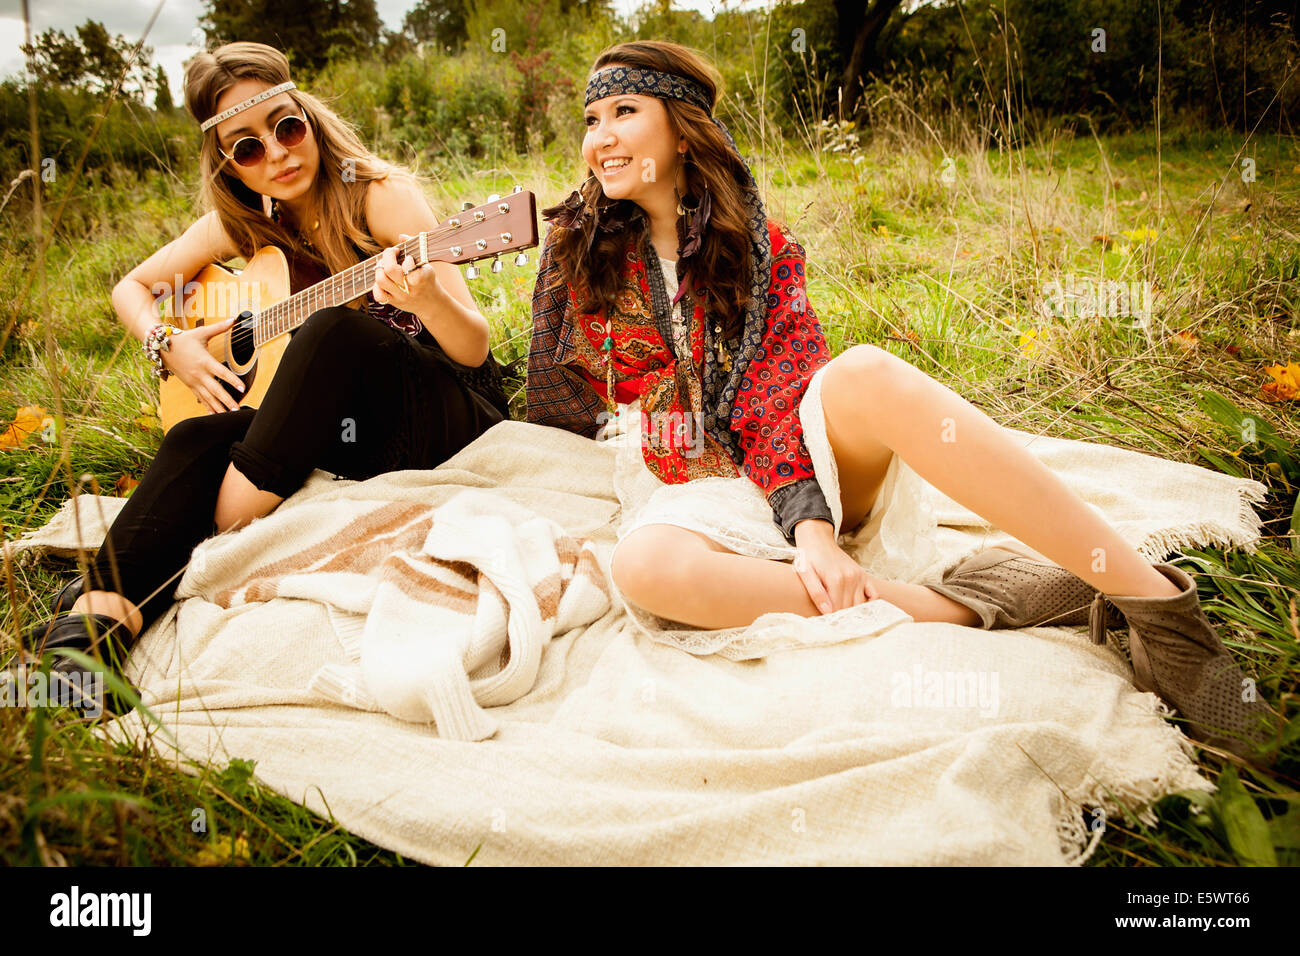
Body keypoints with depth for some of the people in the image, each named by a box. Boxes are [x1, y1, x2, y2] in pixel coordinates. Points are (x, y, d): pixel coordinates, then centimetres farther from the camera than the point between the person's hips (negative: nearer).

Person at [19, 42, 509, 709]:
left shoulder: (381, 196, -12)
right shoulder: (245, 222, 4)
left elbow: (474, 350, -18)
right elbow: (132, 288, 16)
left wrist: (427, 301, -41)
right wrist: (170, 348, -5)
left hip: (446, 417, -4)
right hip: (327, 424, 5)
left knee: (332, 330, -32)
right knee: (198, 438, -21)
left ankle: (215, 550, -25)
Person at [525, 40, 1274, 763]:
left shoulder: (757, 244, 6)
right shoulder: (573, 248, 6)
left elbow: (777, 392, -6)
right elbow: (555, 405, 8)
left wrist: (813, 524, -25)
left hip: (795, 458, 0)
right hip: (693, 489, 0)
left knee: (864, 372, -36)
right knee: (645, 566, -39)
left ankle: (1153, 597, -35)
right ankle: (972, 606, -35)